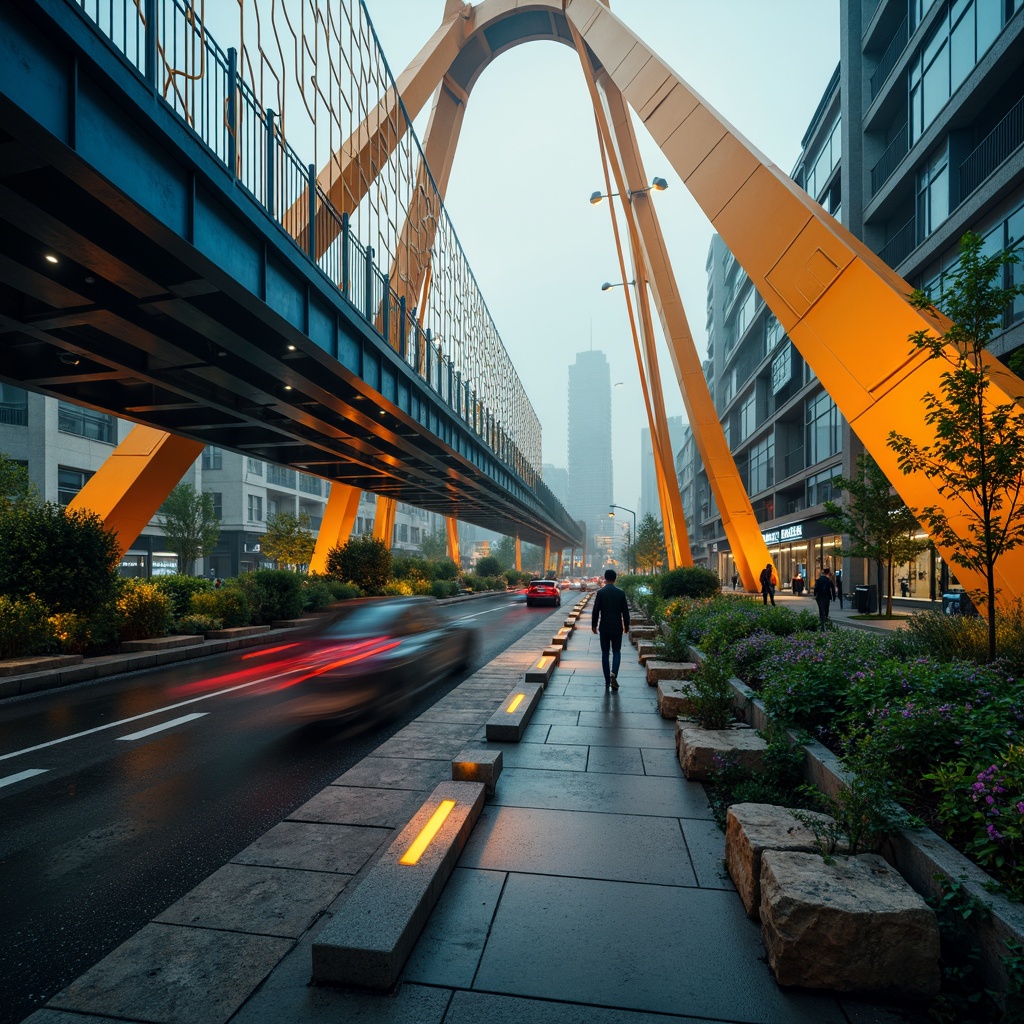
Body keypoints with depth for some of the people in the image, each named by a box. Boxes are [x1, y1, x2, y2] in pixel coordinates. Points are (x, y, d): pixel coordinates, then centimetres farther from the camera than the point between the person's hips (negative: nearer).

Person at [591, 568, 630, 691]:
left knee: (605, 653, 8)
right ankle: (613, 674, -12)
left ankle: (607, 680, 8)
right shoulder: (620, 593, -3)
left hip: (604, 628, -1)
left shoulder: (600, 592, -7)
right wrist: (626, 626, 12)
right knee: (616, 652, 11)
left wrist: (594, 625, 4)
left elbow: (596, 610, -7)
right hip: (617, 627, 1)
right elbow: (625, 611, 1)